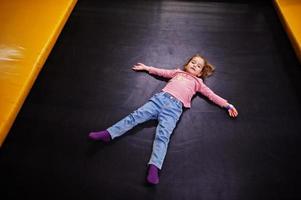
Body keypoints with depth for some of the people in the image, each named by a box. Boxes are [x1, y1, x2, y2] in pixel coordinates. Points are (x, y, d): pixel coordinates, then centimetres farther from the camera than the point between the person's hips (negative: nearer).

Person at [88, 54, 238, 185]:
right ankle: (108, 134, -19)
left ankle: (154, 167, -35)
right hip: (160, 98, 3)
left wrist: (228, 105, 19)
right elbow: (161, 72, 37)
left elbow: (211, 95, 24)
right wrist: (145, 67, 39)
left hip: (174, 107, -2)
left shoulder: (197, 82, 26)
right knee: (137, 115, -15)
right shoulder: (178, 72, 31)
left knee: (163, 135, -23)